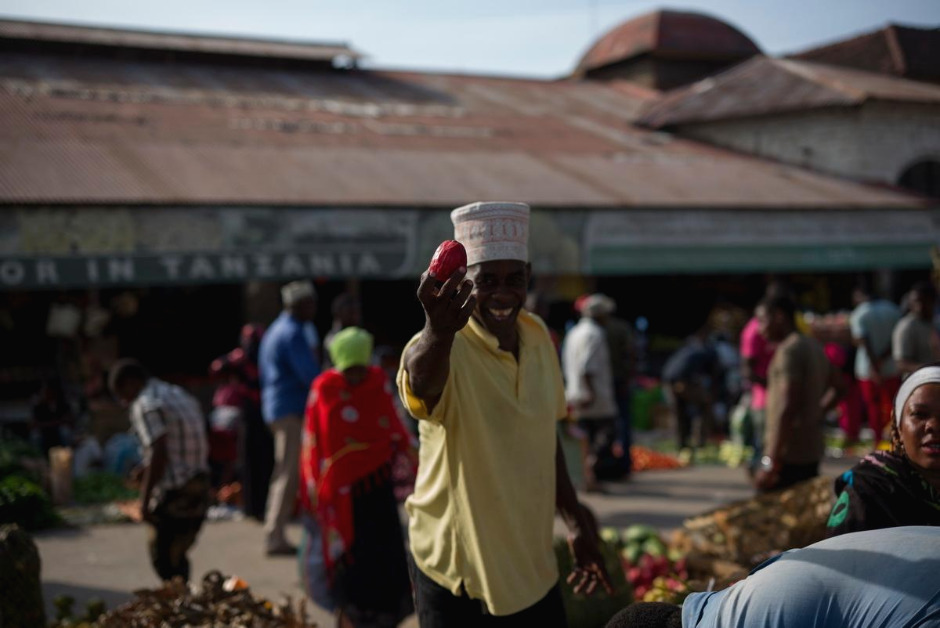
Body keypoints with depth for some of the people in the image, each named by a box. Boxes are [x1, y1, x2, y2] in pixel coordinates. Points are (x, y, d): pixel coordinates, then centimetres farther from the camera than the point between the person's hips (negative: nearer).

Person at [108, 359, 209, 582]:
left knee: (164, 560, 0)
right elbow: (203, 448, 16)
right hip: (200, 488, 9)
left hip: (173, 495, -9)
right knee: (177, 557, 18)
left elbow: (159, 454, -22)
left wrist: (144, 500, -19)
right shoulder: (182, 396, 17)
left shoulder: (145, 406, -11)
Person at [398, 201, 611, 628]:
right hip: (456, 571, -5)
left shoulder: (538, 337, 1)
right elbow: (421, 380, -44)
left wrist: (575, 522, 15)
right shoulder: (447, 347, -19)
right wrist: (439, 330, -64)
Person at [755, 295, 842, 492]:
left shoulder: (789, 350, -15)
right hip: (812, 450, 10)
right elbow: (837, 387, 27)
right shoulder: (813, 346, 15)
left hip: (789, 454, -10)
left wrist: (770, 461, -23)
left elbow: (787, 407, -23)